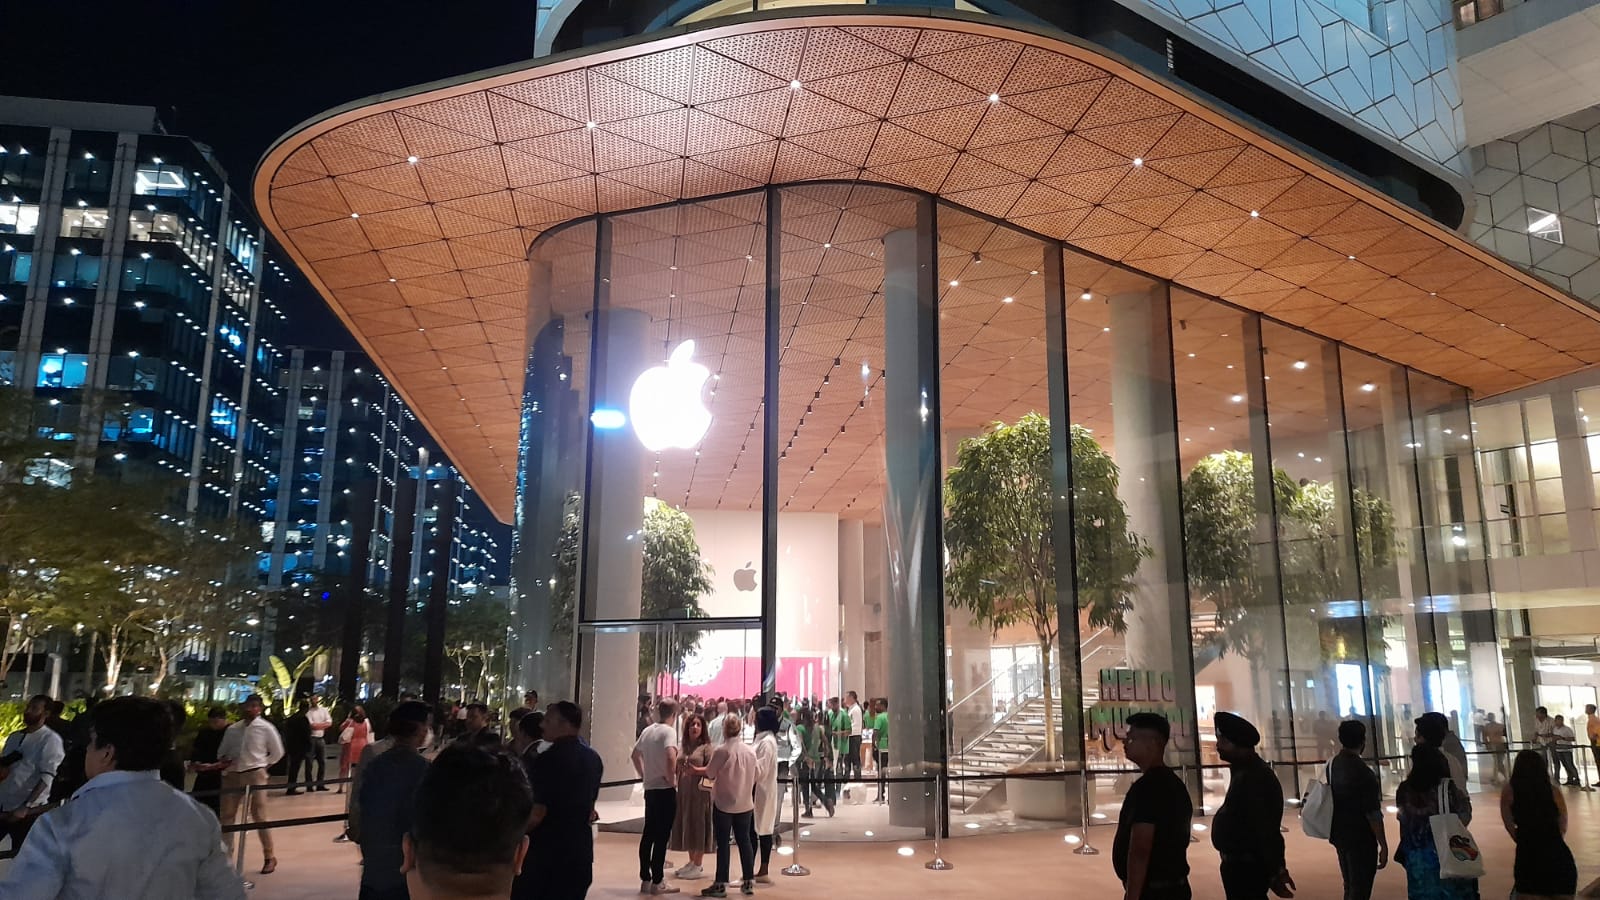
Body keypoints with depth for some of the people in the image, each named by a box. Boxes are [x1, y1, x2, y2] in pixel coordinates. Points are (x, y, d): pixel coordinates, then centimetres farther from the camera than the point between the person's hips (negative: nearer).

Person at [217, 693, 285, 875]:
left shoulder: (266, 728, -4)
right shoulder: (232, 729, 6)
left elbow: (277, 752, 4)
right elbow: (222, 750, 15)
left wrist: (264, 766, 2)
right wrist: (224, 760, -5)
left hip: (255, 774, -4)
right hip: (232, 774, 4)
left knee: (259, 817, -1)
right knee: (227, 816, 7)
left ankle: (269, 857, 9)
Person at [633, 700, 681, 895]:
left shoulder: (647, 730, 8)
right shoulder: (669, 731, -15)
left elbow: (635, 755, 19)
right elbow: (670, 756, -30)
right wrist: (672, 779, -17)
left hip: (650, 788, 7)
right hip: (665, 790, -7)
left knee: (648, 834, 13)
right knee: (662, 836, 0)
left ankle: (645, 879, 19)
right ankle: (657, 881, 5)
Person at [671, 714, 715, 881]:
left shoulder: (706, 747, -3)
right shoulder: (682, 748, 13)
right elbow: (676, 767, 20)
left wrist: (696, 770, -24)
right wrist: (676, 770, -1)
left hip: (699, 792, -6)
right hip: (683, 791, 6)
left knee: (698, 825, -3)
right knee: (686, 825, 10)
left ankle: (699, 866, 5)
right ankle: (691, 862, 23)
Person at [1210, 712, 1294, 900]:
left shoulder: (1253, 777, -22)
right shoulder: (1244, 771, 11)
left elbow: (1266, 831, -23)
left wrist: (1275, 871, -22)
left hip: (1246, 866, -10)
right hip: (1241, 863, 10)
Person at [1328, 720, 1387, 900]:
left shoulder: (1332, 765, 3)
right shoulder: (1363, 772, -20)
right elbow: (1373, 814, -19)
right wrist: (1384, 845, -11)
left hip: (1339, 835, 7)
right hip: (1360, 839, -7)